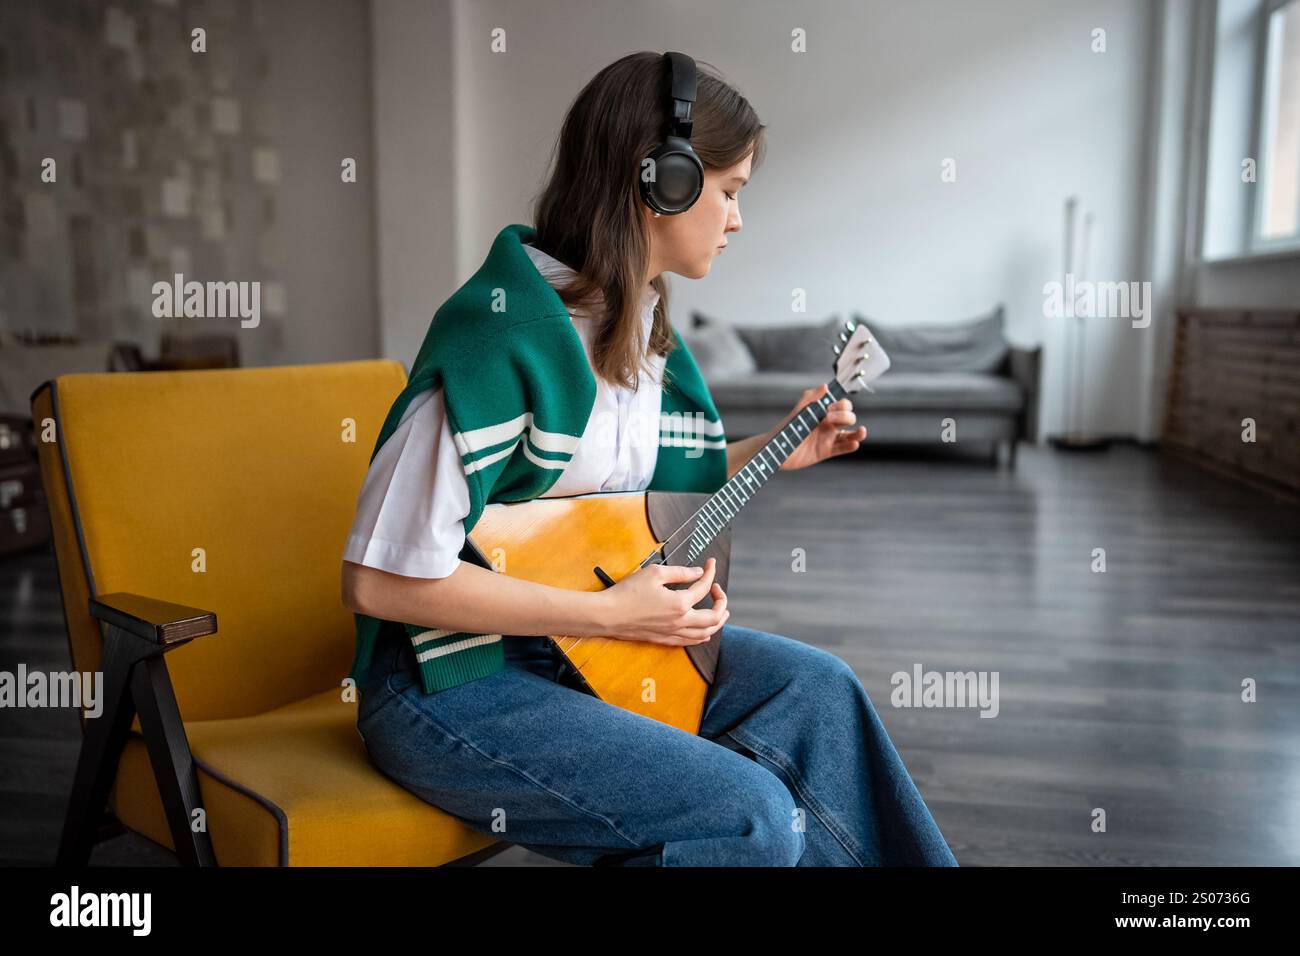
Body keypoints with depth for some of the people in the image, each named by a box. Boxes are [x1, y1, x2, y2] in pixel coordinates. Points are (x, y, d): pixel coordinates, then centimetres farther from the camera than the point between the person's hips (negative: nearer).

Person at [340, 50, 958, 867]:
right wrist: (606, 613, -22)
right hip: (453, 679, -8)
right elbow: (380, 578, -25)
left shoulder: (644, 325, 4)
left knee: (817, 686, 1)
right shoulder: (501, 334, -24)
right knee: (754, 816, -18)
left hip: (576, 639, 8)